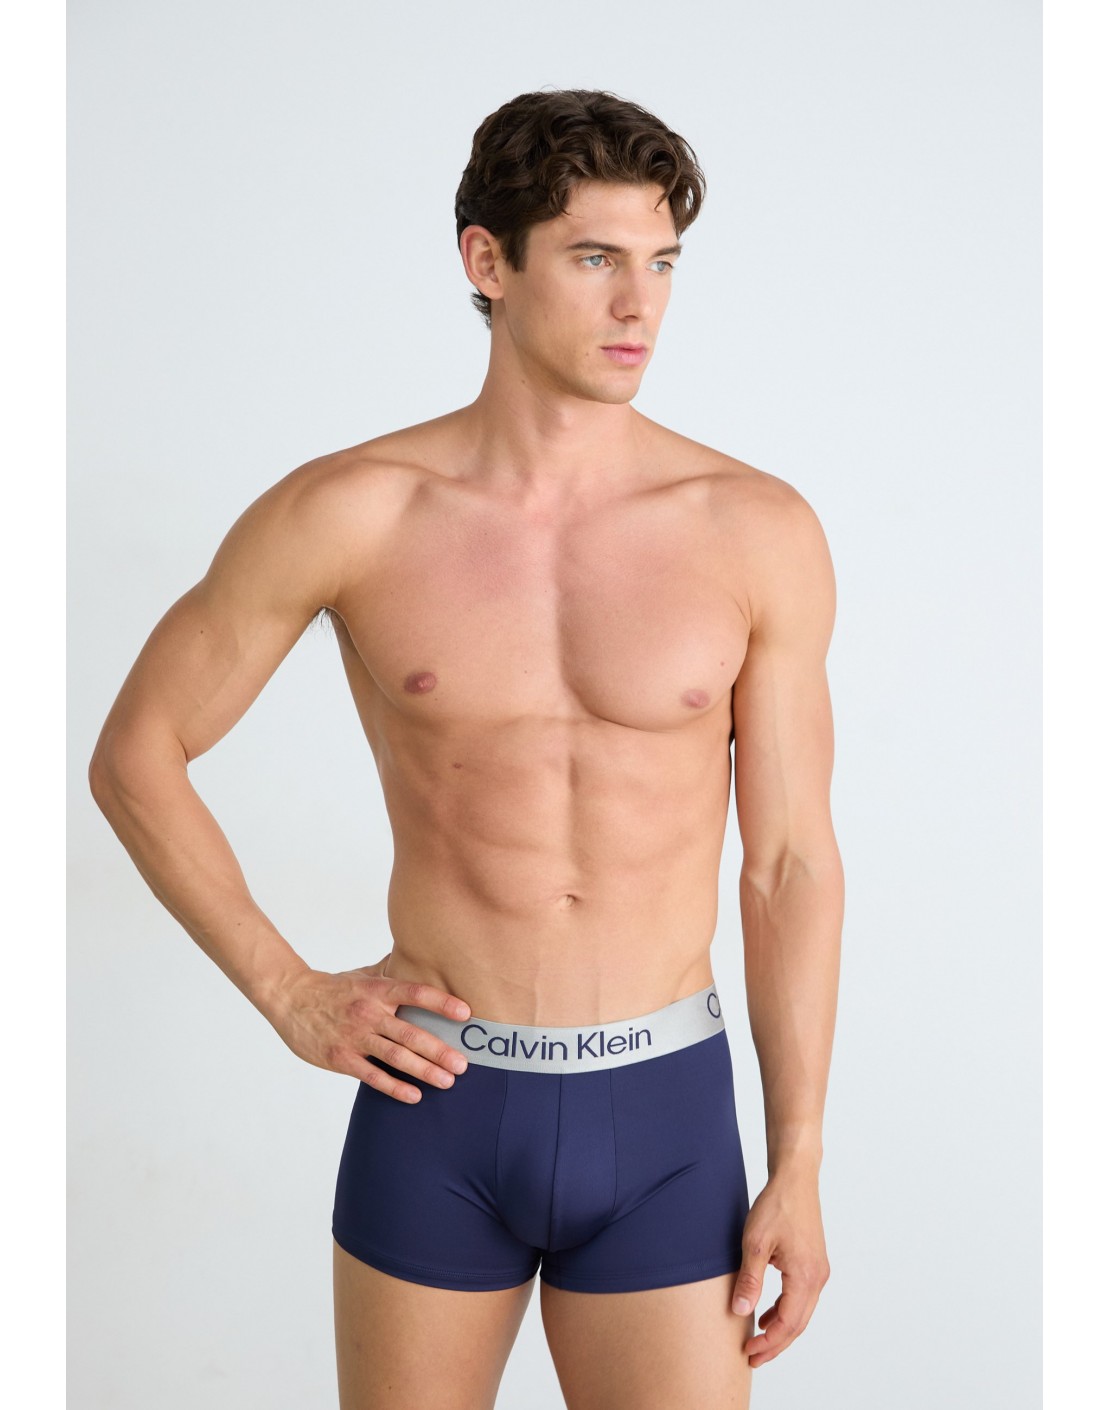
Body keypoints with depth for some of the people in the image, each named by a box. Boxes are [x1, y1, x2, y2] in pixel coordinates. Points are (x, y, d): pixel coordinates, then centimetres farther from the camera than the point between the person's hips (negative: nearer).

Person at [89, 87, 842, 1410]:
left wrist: (799, 1167, 0)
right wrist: (287, 992, -1)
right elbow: (134, 755, 4)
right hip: (436, 1109, 0)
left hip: (663, 1117, 0)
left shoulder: (757, 532, -5)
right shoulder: (349, 512, -6)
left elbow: (792, 863, 1)